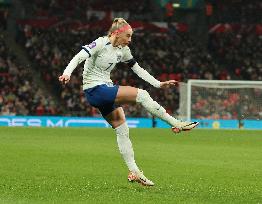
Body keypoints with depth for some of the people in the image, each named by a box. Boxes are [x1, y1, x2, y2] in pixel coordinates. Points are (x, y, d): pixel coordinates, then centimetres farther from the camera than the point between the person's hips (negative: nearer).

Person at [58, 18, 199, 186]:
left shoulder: (123, 50, 9)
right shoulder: (101, 44, -14)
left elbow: (138, 69, 16)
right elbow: (79, 57, -22)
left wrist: (159, 84, 9)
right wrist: (67, 73, -39)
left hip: (106, 90, 9)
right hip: (95, 90, -9)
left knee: (122, 130, 5)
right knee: (141, 94, -19)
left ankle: (134, 172, 8)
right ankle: (176, 124, -14)